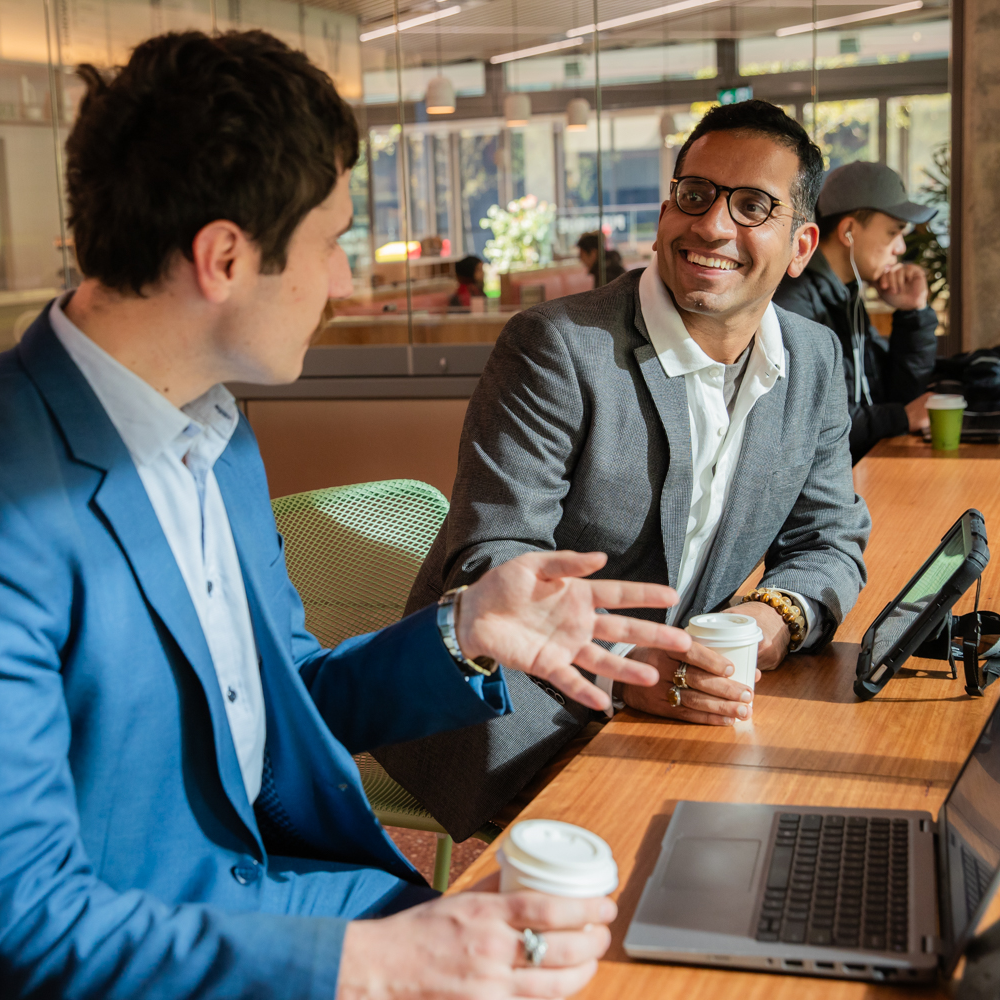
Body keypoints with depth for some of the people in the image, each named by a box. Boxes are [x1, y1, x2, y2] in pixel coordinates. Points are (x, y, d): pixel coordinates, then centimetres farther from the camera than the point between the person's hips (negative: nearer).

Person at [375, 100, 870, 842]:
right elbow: (491, 560, -20)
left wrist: (779, 614, -12)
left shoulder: (816, 360, 7)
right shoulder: (556, 348, -15)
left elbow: (830, 539, 13)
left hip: (684, 694, 7)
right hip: (522, 716, -7)